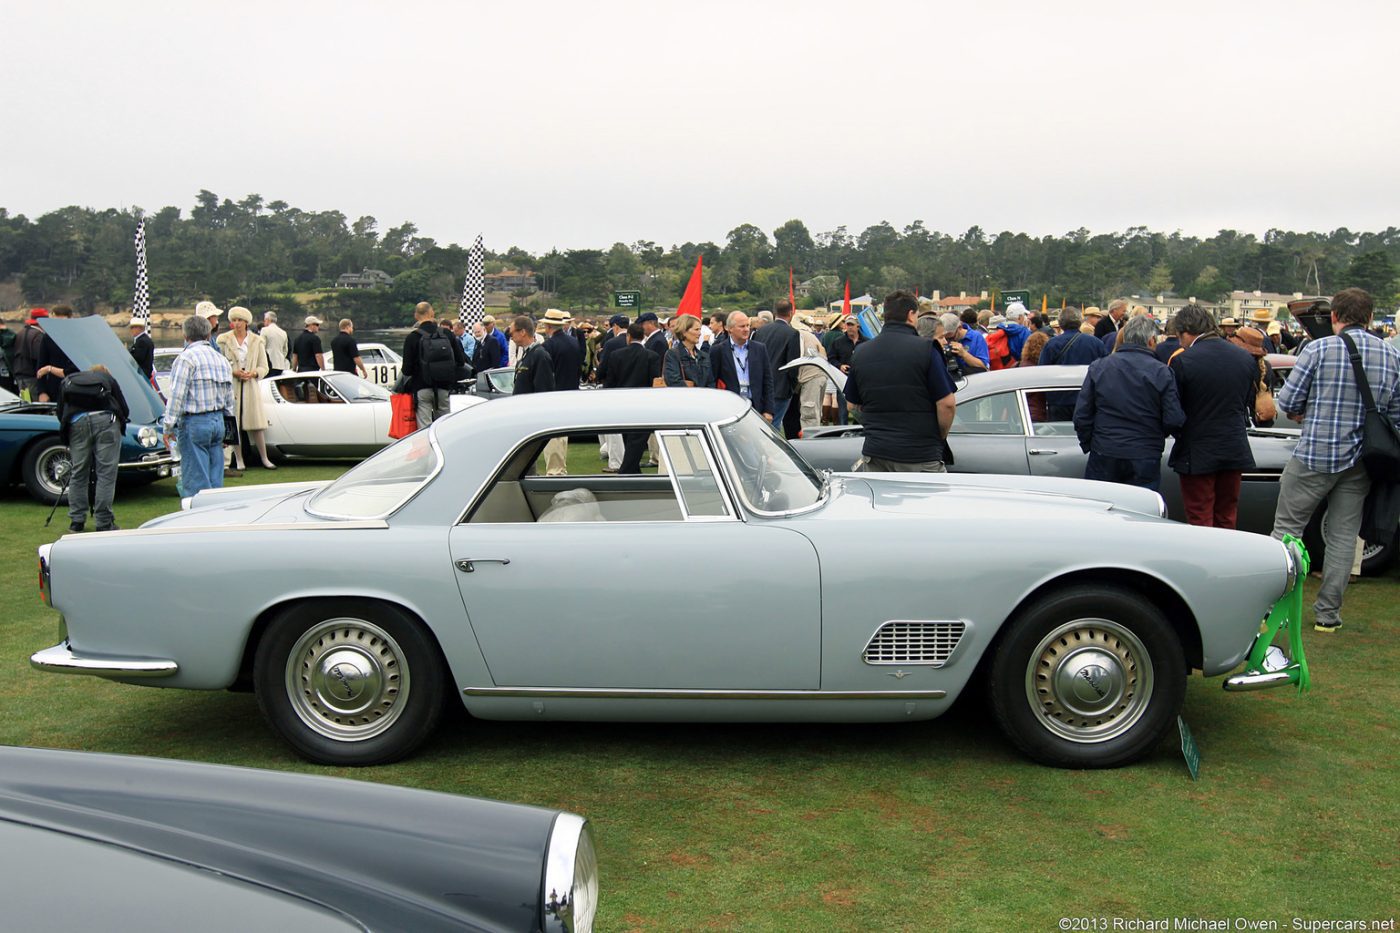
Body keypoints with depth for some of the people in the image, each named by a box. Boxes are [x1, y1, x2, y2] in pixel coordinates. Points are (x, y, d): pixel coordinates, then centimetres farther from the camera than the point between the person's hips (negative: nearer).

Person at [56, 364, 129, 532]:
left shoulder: (68, 381, 29)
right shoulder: (108, 379, 25)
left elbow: (60, 412, 21)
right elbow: (125, 411, 15)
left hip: (77, 423, 2)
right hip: (106, 420, -2)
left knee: (78, 474, 11)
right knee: (106, 473, 0)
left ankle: (76, 521, 14)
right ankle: (104, 523, -1)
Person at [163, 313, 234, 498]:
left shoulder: (187, 358, -9)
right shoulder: (221, 359, 15)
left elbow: (177, 395, -14)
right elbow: (229, 399, 19)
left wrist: (169, 426, -9)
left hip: (194, 422, -7)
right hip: (218, 421, 7)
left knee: (195, 481, -5)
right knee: (215, 479, 11)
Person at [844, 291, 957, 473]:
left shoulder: (860, 352, 5)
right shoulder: (925, 349, -9)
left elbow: (853, 403, 15)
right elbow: (946, 404, -10)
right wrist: (939, 438, 6)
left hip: (874, 452, 4)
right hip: (922, 454, -4)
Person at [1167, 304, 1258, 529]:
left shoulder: (1182, 361, -16)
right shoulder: (1245, 358, 2)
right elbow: (1250, 403, 11)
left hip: (1197, 452, -5)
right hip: (1235, 450, 5)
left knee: (1200, 521, 3)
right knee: (1226, 519, 16)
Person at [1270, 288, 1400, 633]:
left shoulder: (1319, 349, -10)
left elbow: (1287, 402, -9)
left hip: (1314, 456, -4)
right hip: (1361, 462, 4)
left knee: (1287, 528, 6)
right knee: (1343, 536, 10)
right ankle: (1328, 614, 15)